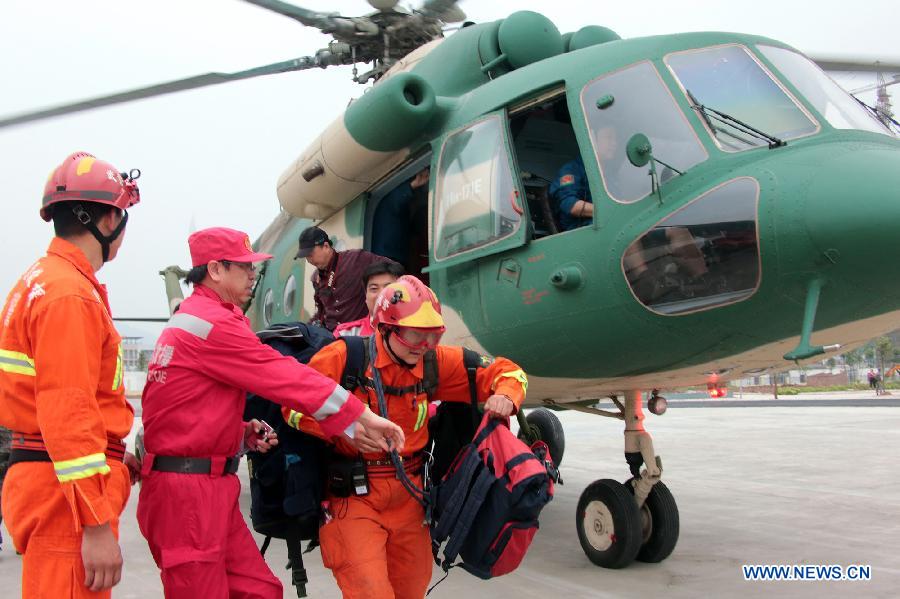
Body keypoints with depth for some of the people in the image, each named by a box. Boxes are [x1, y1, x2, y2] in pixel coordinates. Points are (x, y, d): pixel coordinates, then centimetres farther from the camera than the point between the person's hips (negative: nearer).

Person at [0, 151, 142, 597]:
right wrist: (98, 525, -21)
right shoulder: (70, 295, -16)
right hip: (66, 493, -10)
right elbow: (68, 414, -22)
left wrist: (112, 457, 23)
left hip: (40, 472, 10)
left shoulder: (41, 280, 16)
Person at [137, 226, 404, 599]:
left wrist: (242, 431, 3)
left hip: (209, 485, 10)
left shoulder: (192, 317, 17)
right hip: (187, 489, -10)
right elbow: (283, 376, -18)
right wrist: (362, 418, -14)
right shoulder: (213, 323, -16)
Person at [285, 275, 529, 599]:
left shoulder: (434, 362, -2)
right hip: (353, 497, -4)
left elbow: (504, 371, 5)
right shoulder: (343, 357, -14)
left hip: (408, 496, 5)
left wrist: (505, 397, -17)